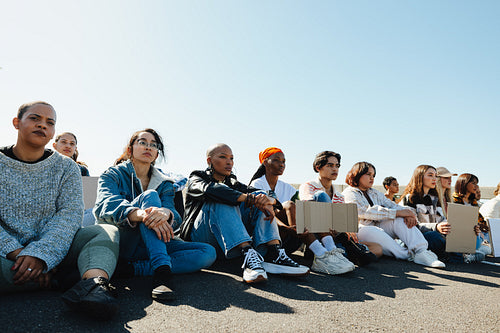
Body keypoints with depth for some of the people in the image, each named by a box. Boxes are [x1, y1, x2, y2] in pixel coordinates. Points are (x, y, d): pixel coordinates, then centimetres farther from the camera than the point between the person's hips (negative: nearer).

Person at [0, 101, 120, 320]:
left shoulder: (66, 167, 9)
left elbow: (70, 214, -6)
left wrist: (41, 254, -21)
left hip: (54, 251, 2)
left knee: (108, 231, -21)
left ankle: (94, 281, -49)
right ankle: (56, 279, -25)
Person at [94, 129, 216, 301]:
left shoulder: (164, 183, 13)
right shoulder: (113, 175, 4)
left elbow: (176, 219, -6)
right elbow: (104, 205, -19)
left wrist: (166, 213, -34)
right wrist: (140, 214, -41)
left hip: (153, 245, 4)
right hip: (120, 242, -3)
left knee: (208, 253, -18)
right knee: (149, 196, -26)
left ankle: (133, 268, -26)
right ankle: (162, 271, -43)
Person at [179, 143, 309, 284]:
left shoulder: (232, 182, 20)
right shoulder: (196, 178, 5)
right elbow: (210, 189, -21)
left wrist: (269, 200, -24)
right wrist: (248, 198, -33)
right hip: (200, 235, -4)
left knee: (259, 199, -12)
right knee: (222, 201, -29)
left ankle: (274, 255, -33)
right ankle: (248, 255, -47)